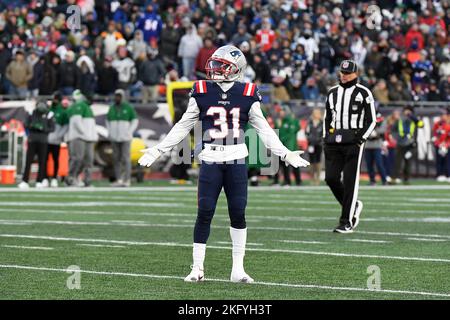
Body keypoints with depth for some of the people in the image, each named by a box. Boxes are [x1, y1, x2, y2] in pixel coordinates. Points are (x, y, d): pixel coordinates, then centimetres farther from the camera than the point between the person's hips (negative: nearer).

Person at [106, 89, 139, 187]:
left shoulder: (128, 107, -4)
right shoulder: (112, 108, 8)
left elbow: (135, 121, -2)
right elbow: (108, 121, 19)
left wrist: (129, 132, -13)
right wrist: (109, 133, 6)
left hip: (125, 138, -4)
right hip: (114, 138, 4)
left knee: (125, 158, -8)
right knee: (116, 159, 3)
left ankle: (127, 180, -6)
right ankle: (119, 180, 7)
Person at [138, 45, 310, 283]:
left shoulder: (247, 95, 2)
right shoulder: (202, 92, 3)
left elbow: (263, 129, 8)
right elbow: (183, 127, 9)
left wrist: (285, 154, 4)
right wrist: (157, 151, 6)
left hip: (236, 161, 0)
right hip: (210, 161, 0)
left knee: (238, 214, 2)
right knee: (204, 214, -2)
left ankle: (238, 269, 10)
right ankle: (197, 268, 6)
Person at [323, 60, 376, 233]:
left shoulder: (363, 93, 0)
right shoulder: (332, 93, 15)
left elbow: (371, 120, 0)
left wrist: (361, 139, -10)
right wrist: (326, 138, 12)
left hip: (353, 142, -5)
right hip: (334, 141, 5)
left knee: (350, 181, -5)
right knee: (331, 178, -1)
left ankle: (346, 221, -1)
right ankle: (353, 206, 23)